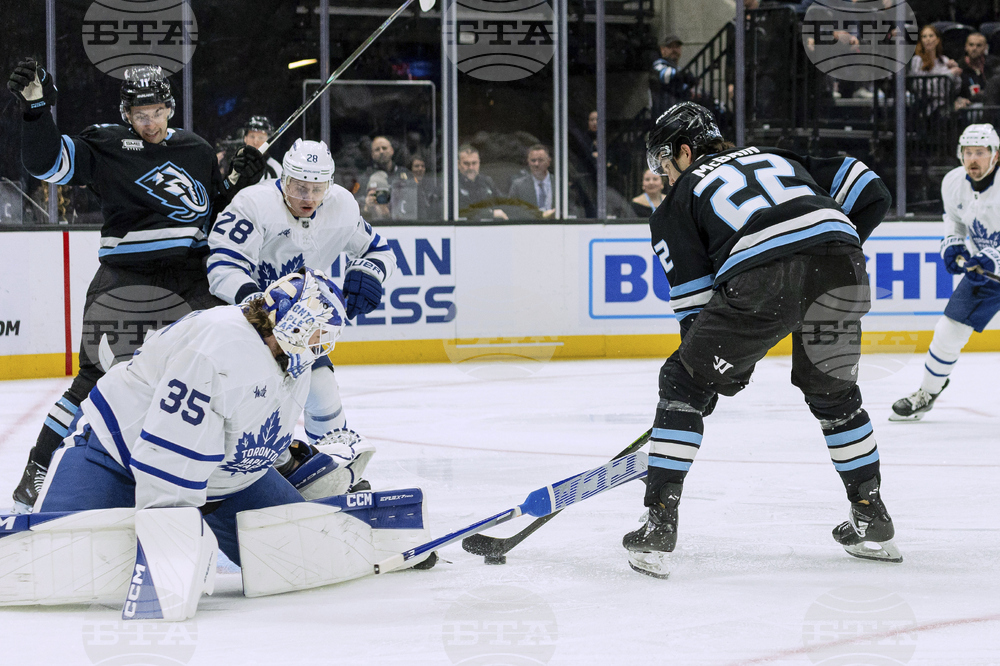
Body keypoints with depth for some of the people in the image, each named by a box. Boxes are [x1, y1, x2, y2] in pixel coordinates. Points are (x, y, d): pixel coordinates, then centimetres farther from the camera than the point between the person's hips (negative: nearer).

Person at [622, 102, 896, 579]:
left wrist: (724, 370, 28)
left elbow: (694, 302, 18)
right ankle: (872, 522, 31)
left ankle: (658, 525, 8)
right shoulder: (776, 159, 35)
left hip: (762, 280, -4)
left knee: (684, 383, 14)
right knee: (832, 392, 28)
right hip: (841, 268, 4)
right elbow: (870, 194, 26)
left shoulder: (677, 203, 24)